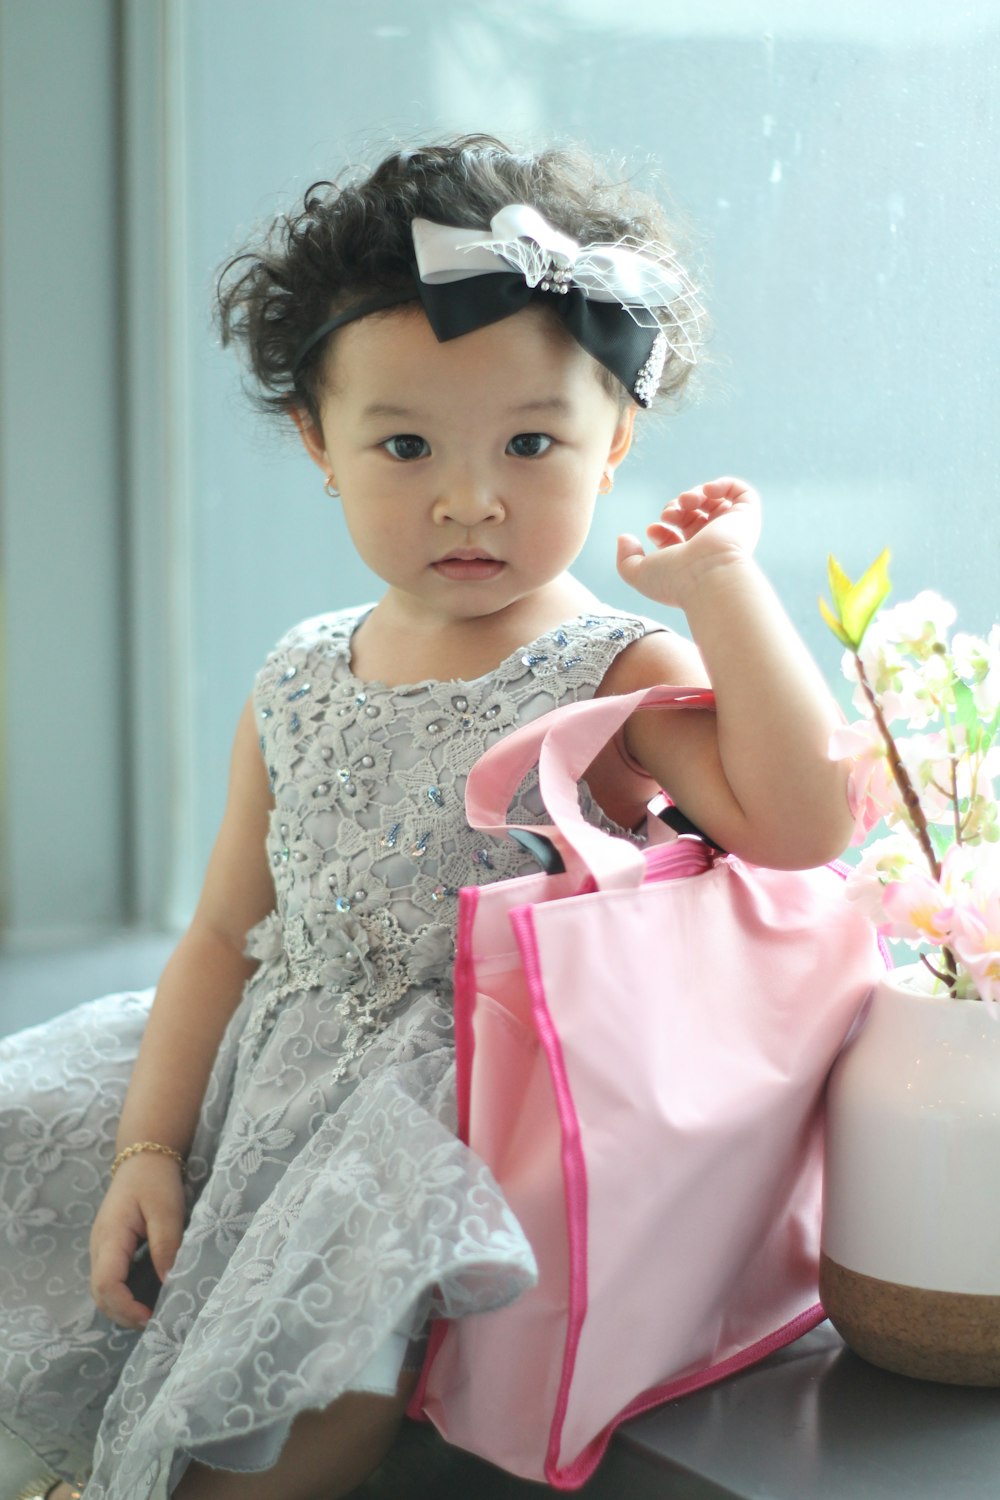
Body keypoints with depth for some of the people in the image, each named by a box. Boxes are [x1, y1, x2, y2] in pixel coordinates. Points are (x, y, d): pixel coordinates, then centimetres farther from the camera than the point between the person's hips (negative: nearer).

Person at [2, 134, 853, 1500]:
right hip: (264, 1085, 6)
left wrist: (721, 578, -23)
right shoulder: (299, 687, 6)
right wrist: (151, 1147, 3)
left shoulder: (623, 677, -9)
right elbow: (228, 934, 11)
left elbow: (798, 825, -26)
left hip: (471, 1122, -6)